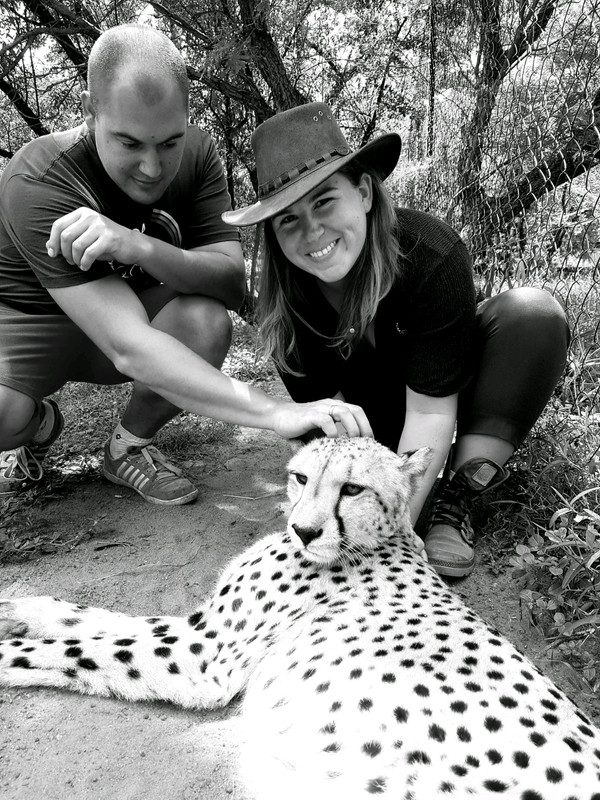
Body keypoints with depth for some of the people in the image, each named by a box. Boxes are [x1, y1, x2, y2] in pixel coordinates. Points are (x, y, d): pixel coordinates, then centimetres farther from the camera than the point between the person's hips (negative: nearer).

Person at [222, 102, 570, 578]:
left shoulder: (432, 255, -33)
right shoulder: (284, 291, -21)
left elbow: (430, 411, -31)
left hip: (448, 393, -1)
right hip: (376, 423, 2)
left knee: (534, 315, -31)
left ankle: (455, 504, -26)